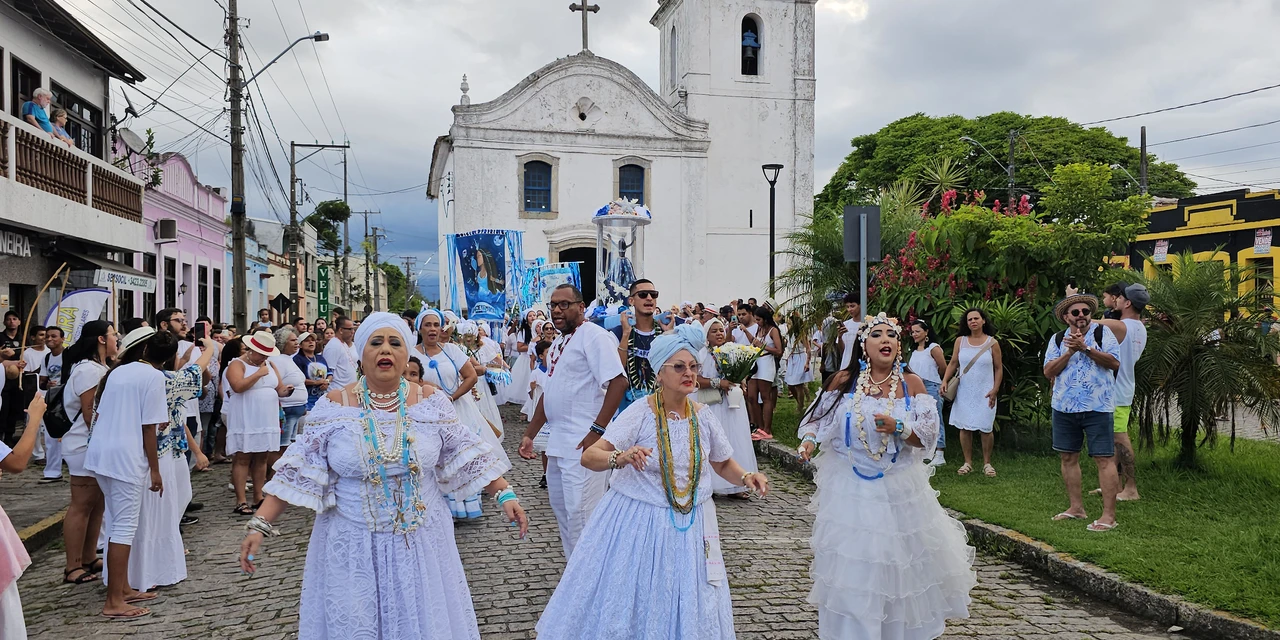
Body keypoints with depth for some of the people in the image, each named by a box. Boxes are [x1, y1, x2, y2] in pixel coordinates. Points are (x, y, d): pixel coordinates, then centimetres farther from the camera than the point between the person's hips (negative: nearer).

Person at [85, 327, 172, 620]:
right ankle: (114, 602, 0)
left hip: (100, 453, 8)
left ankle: (123, 589, 23)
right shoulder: (153, 376, -8)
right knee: (125, 526, -3)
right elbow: (149, 428, -11)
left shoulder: (117, 372, 13)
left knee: (118, 523, 15)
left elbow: (99, 415, 17)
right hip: (126, 456, -8)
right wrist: (155, 470, -6)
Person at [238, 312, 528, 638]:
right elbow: (299, 470, -4)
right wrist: (260, 525, -11)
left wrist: (504, 494, -8)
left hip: (420, 542, 1)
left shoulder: (430, 401, -3)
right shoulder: (334, 406, -5)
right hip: (353, 547, -1)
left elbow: (468, 455, 1)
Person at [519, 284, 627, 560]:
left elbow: (618, 382, -20)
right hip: (557, 444, 10)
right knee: (562, 511, 15)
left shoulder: (593, 336, -10)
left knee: (580, 515, -10)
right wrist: (530, 435, 20)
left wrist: (597, 431, -23)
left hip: (584, 444, -10)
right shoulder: (557, 344, 18)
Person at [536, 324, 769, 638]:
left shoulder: (703, 416, -2)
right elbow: (589, 456, -21)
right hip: (637, 521, -3)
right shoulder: (640, 412, -14)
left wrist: (746, 477, -6)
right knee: (626, 603, 8)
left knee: (685, 608, 12)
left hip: (690, 526, 4)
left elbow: (722, 463, 14)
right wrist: (621, 457, -40)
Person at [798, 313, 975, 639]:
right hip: (850, 489, 0)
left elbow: (927, 437, -5)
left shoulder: (912, 384, -3)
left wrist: (898, 428, -23)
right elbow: (820, 419, 4)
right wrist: (809, 439, -16)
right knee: (851, 567, 5)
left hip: (899, 488, 1)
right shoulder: (844, 380, -4)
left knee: (901, 560, 10)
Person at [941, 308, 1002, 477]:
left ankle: (987, 463, 13)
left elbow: (999, 369, 2)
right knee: (964, 427, 2)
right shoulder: (960, 341, 4)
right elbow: (953, 363, 8)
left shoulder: (992, 343, 0)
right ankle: (968, 463, 13)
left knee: (986, 428, -1)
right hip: (964, 392, 2)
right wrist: (945, 380, -5)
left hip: (984, 393, -2)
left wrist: (995, 390, -6)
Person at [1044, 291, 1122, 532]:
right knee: (1068, 457, 10)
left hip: (1098, 407, -4)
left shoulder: (1102, 332, -1)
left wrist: (1086, 348, -19)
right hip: (1064, 407, 4)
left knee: (1104, 459, -5)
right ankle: (1076, 507, 23)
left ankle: (1108, 515, -2)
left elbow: (1114, 362, -13)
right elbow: (1048, 371, -3)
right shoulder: (1057, 339, 7)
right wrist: (1070, 352, -13)